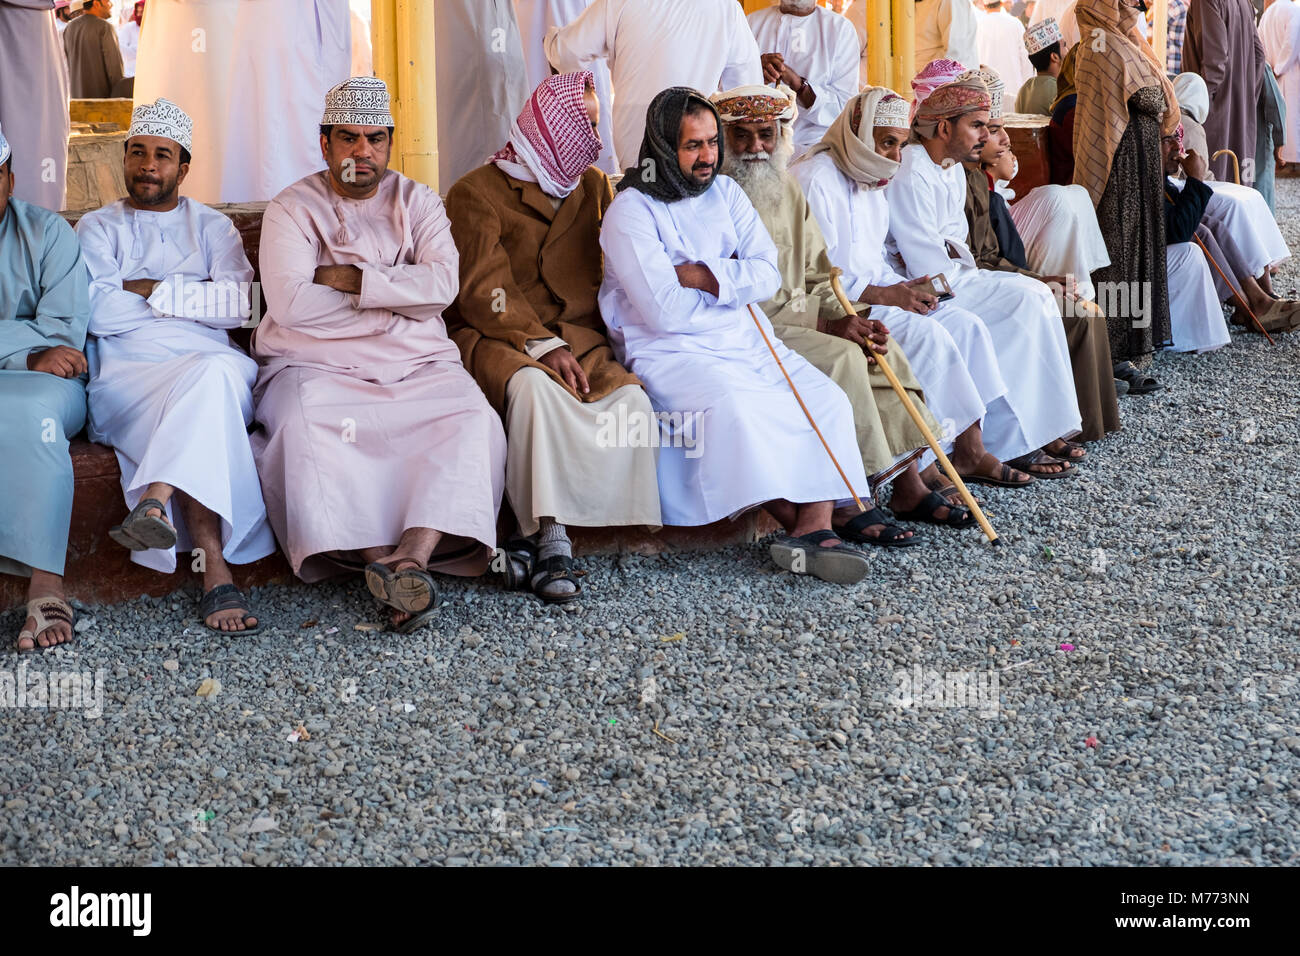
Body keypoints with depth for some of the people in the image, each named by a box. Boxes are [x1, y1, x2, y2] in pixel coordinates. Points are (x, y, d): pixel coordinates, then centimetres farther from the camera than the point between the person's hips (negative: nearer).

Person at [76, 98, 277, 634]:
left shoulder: (212, 227, 23)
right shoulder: (97, 228, 20)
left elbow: (238, 304, 3)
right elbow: (97, 313, 0)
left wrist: (151, 290, -3)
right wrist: (191, 298, 3)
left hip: (213, 365, 2)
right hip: (128, 374, -1)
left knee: (217, 371, -38)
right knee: (205, 410, -36)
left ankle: (155, 501, -53)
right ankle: (216, 573, -49)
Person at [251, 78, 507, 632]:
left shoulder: (417, 203, 15)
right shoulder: (293, 209, 6)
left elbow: (443, 283, -4)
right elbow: (290, 304, -12)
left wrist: (350, 279, -10)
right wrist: (397, 304, -5)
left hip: (417, 367, 2)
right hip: (316, 366, -2)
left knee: (471, 419, -27)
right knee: (304, 427, -35)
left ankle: (413, 553, -44)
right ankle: (382, 561, -40)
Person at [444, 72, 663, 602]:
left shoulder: (595, 187, 18)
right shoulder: (477, 193, 1)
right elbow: (485, 294, -9)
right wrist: (542, 345, -23)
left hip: (577, 339, 4)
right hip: (497, 339, -4)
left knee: (631, 401, -27)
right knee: (535, 386, -38)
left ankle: (539, 536, -28)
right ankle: (551, 540, -37)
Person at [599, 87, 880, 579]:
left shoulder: (725, 192, 13)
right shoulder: (630, 211, -6)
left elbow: (768, 275, 3)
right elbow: (665, 312, -15)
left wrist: (701, 276, -13)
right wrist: (736, 283, -1)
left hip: (748, 342, 6)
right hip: (672, 352, -6)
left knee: (828, 400, -16)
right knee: (733, 407, -35)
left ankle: (815, 525, -27)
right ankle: (807, 518, -26)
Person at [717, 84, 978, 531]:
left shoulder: (788, 188, 14)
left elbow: (818, 273, 15)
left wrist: (849, 316, -6)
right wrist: (825, 324, -20)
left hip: (797, 316, 8)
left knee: (884, 350, -10)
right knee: (842, 357, -25)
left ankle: (908, 486, -9)